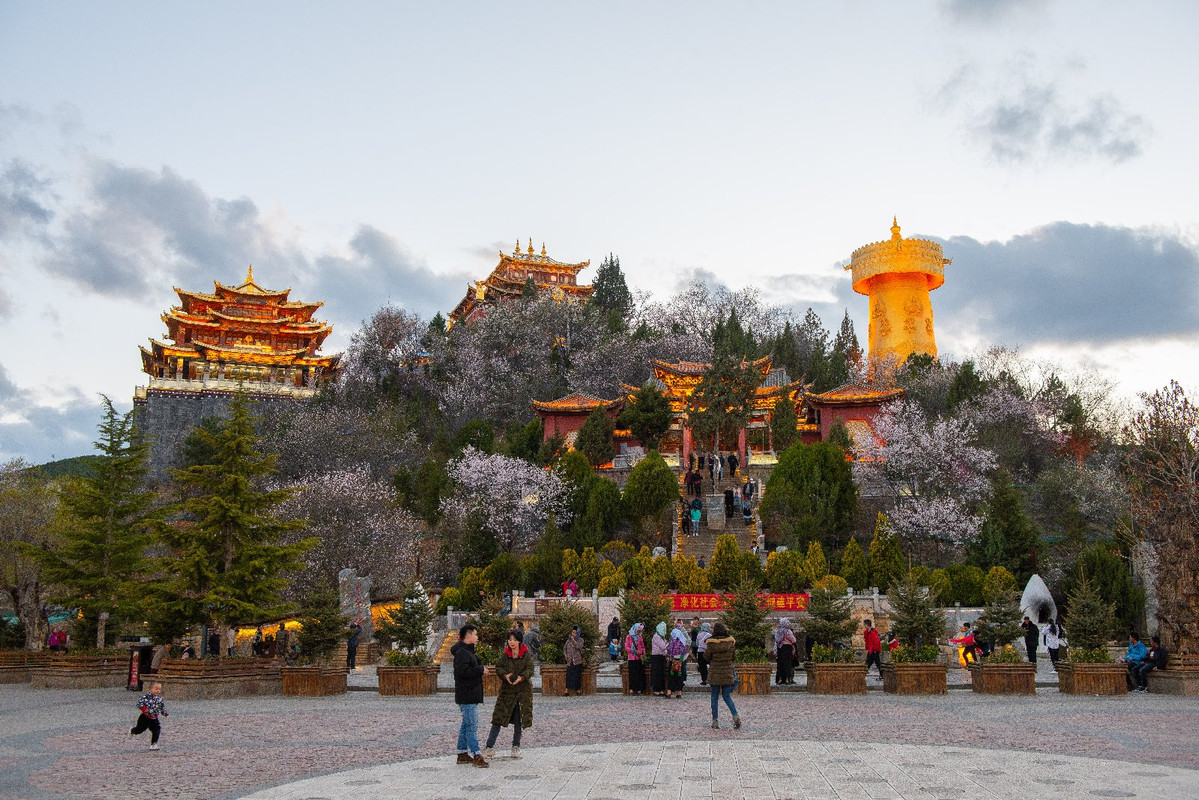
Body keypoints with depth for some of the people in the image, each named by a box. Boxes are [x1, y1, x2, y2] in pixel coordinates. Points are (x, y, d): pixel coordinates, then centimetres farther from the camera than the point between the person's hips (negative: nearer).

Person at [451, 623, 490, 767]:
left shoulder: (468, 651, 17)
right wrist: (481, 669, -20)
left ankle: (462, 754, 23)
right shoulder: (462, 652, -17)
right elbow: (462, 670, -29)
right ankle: (476, 756, -9)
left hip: (471, 695, 11)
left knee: (466, 724, 15)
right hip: (467, 695, -11)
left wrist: (480, 669, 4)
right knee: (472, 725, -9)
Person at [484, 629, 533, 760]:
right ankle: (489, 747, 1)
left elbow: (530, 669, -10)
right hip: (507, 690, 1)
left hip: (522, 690, -1)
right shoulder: (504, 655, 4)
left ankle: (516, 747, 21)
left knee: (518, 720, 5)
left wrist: (521, 677, -28)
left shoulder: (526, 654, -2)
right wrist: (505, 675, -22)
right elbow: (498, 667, -3)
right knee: (498, 718, -2)